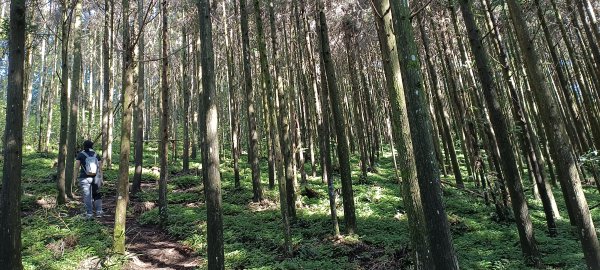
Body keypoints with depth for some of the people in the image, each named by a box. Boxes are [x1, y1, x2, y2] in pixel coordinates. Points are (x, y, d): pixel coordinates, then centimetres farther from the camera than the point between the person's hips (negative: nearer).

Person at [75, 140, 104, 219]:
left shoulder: (80, 154, 0)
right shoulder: (96, 155, 6)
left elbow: (77, 166, -5)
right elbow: (100, 167, 4)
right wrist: (101, 178, 7)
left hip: (85, 178, -2)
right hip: (95, 178, 2)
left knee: (87, 196, 2)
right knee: (97, 195, 16)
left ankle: (89, 213, 3)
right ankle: (99, 211, 9)